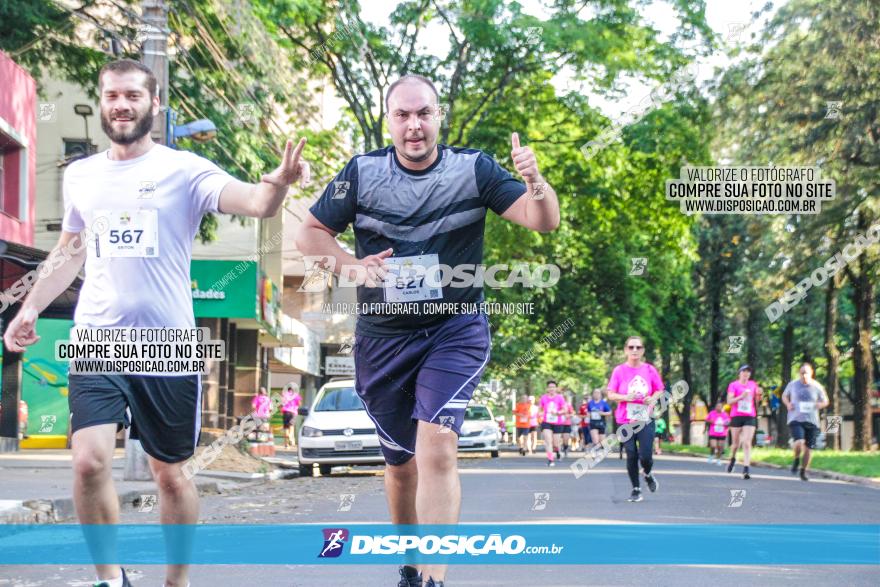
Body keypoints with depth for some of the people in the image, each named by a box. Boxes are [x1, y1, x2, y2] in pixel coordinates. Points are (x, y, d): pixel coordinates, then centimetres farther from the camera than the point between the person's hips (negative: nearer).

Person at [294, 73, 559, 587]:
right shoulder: (362, 173, -2)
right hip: (382, 337, 3)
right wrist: (351, 267, -12)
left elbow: (545, 222, -12)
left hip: (457, 331, -2)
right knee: (401, 463, 13)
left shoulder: (474, 169, -6)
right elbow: (310, 232, 6)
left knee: (437, 449, -22)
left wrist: (535, 182, -34)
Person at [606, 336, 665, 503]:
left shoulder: (650, 370, 1)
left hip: (646, 420, 0)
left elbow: (660, 391, 10)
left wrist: (653, 398, -11)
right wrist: (626, 397, -19)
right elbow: (611, 395, -1)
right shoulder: (619, 371, -2)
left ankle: (648, 474, 26)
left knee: (645, 456, -8)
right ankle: (636, 489, 17)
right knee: (631, 456, 0)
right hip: (625, 420, 0)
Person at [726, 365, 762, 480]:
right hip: (736, 416, -1)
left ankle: (746, 470, -17)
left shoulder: (753, 384, 11)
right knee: (736, 443, 10)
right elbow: (729, 401, -8)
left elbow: (756, 401, 17)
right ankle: (732, 459, 42)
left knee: (747, 443, -11)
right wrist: (741, 396, -20)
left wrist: (758, 395, -4)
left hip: (750, 417, 1)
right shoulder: (733, 385, 0)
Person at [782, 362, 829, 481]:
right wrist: (787, 404, -2)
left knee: (808, 448, 5)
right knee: (799, 442, -24)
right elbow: (784, 396, 18)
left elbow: (825, 402, 14)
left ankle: (803, 471, 25)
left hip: (812, 421, 2)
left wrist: (819, 405, -9)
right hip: (796, 419, -2)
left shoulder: (817, 387, 2)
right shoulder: (793, 384, 2)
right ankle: (796, 460, 8)